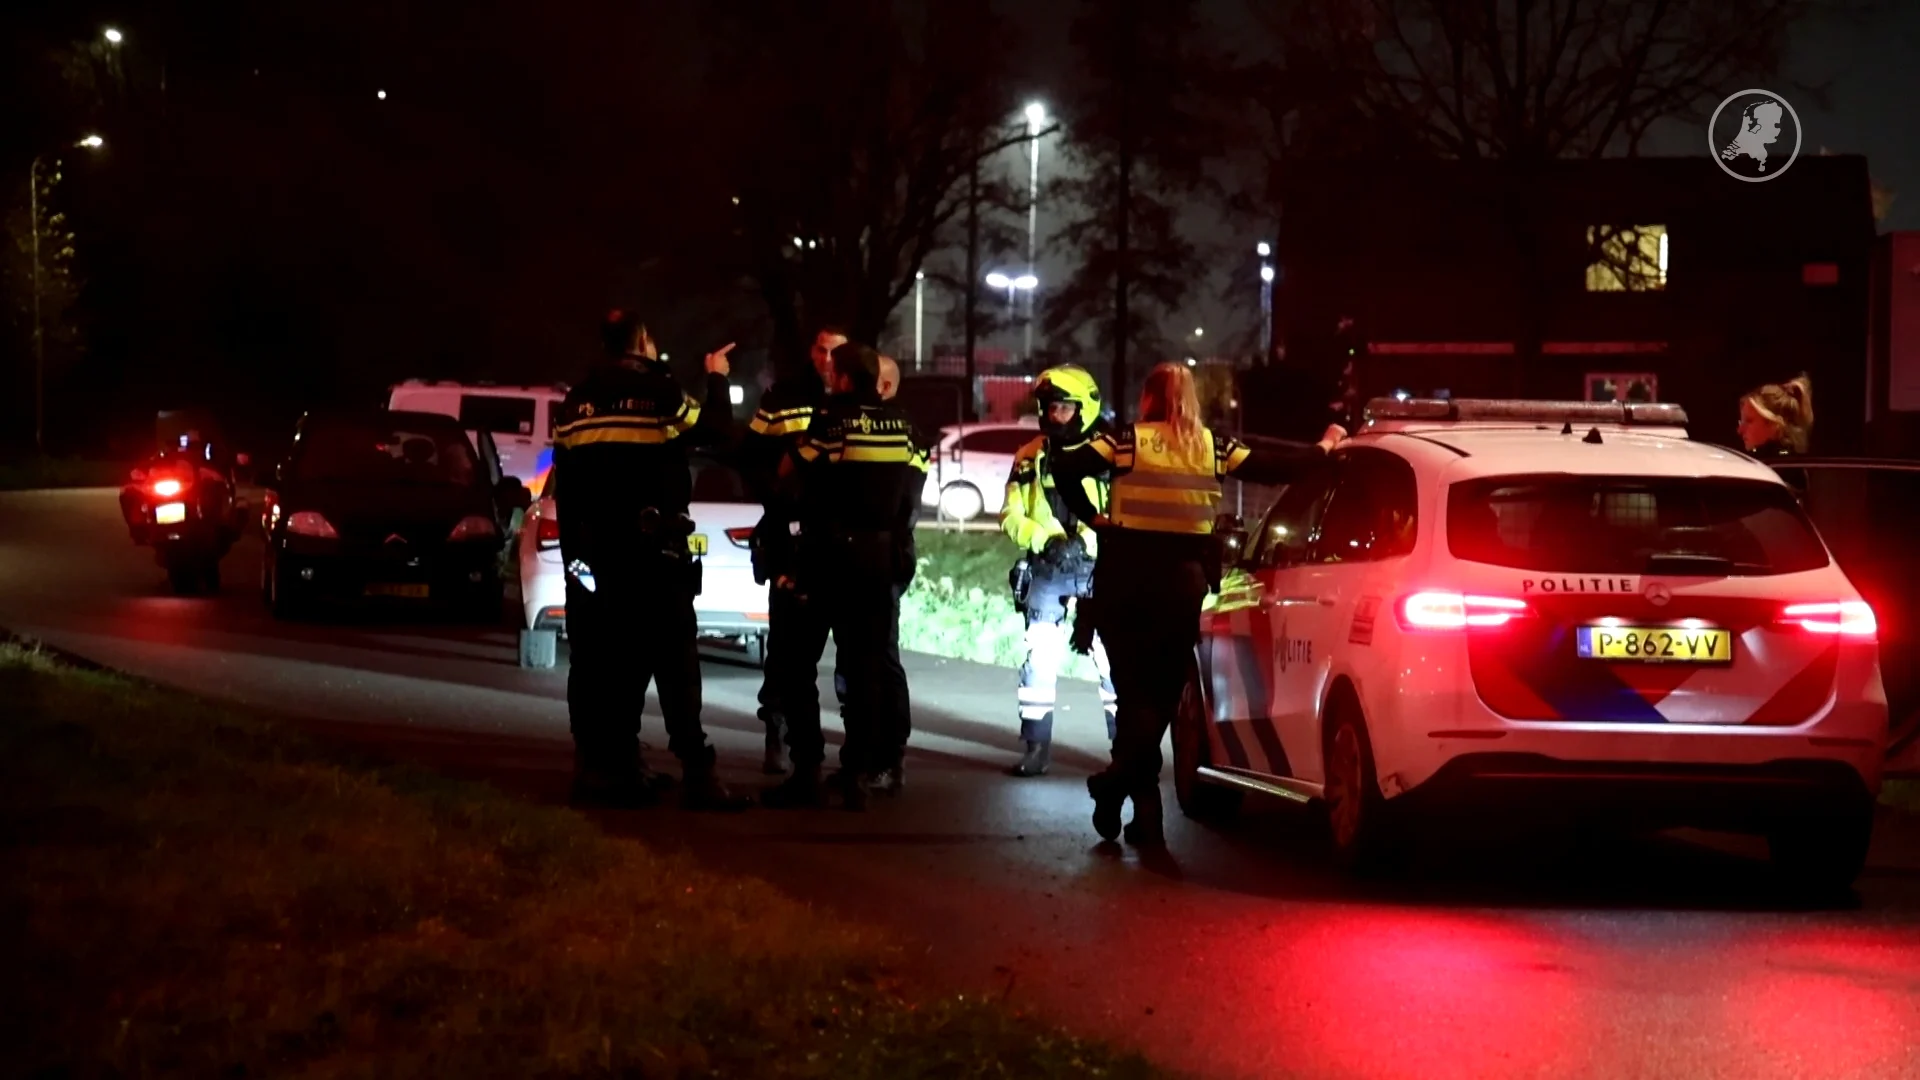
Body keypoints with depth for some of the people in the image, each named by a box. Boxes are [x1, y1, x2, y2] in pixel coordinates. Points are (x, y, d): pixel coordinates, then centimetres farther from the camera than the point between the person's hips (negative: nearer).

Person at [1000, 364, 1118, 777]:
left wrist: (1087, 541, -21)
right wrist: (1045, 541, -11)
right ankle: (1037, 748, 4)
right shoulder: (1030, 457, 7)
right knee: (1038, 659, -3)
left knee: (1114, 658, -5)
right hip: (1047, 571, 2)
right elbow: (1011, 516, 6)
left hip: (1098, 569, -2)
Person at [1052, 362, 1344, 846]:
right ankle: (1120, 779, -13)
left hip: (1124, 579, -1)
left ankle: (1146, 814, 2)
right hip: (1184, 582, 1)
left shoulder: (1127, 441, -4)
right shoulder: (1213, 448, 0)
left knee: (1136, 692, 9)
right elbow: (1277, 469, 7)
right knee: (1161, 695, 9)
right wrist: (1324, 447, 24)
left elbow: (1066, 468, -16)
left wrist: (1091, 517, -3)